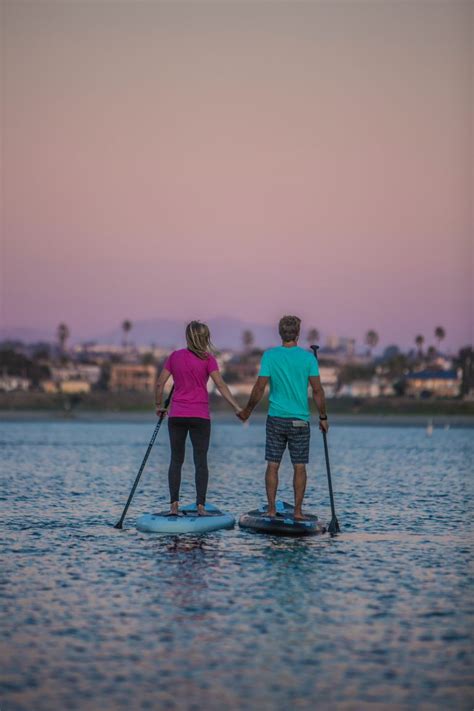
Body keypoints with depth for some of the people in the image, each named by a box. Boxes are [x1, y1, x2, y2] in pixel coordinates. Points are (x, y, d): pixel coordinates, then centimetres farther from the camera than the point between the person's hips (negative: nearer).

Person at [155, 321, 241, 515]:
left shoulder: (175, 356, 3)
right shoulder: (207, 359, -5)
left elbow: (160, 383, 4)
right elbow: (220, 385, -12)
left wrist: (159, 406, 17)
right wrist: (237, 407, -10)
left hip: (177, 416, 2)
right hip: (200, 417, -2)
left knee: (176, 460, 9)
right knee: (201, 461, 4)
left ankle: (174, 505, 4)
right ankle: (200, 505, -1)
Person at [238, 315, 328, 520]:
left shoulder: (270, 355, -3)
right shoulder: (308, 357, -3)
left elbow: (260, 388, -5)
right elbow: (317, 390, -5)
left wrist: (247, 410, 9)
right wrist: (323, 417, 6)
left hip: (276, 419, 1)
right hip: (300, 420, 0)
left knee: (273, 465, 6)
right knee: (299, 467, 5)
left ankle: (271, 509, 5)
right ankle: (298, 510, 4)